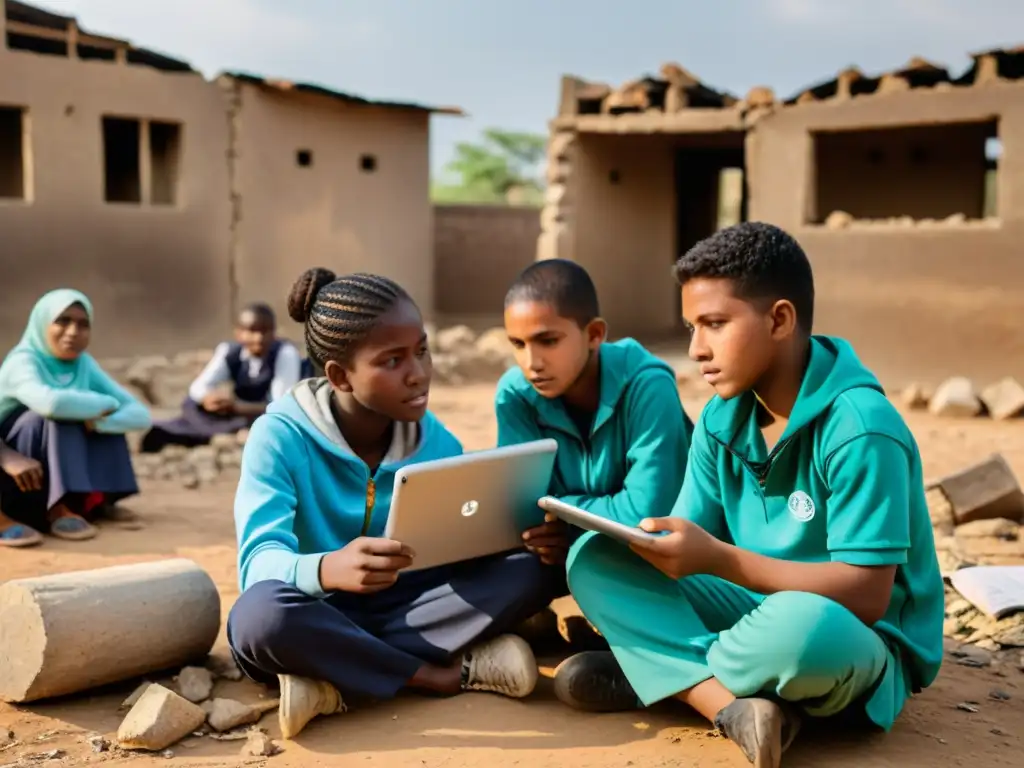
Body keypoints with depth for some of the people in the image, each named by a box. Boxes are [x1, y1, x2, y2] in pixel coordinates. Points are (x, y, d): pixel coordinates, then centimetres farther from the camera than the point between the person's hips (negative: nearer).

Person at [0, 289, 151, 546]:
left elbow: (141, 415, -9)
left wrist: (98, 419, -29)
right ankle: (57, 510, -27)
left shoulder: (84, 364, 0)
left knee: (105, 420, -8)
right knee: (59, 416, -27)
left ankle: (94, 499, -6)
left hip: (48, 478, 6)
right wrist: (107, 404, -25)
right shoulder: (22, 362, -19)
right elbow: (50, 402, -42)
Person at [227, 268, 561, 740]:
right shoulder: (280, 436, -15)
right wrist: (327, 569, -50)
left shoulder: (435, 440, -1)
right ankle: (451, 672, -23)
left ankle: (338, 679, -25)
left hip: (402, 609, 4)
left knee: (529, 569, -19)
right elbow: (260, 562, -27)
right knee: (261, 613, -39)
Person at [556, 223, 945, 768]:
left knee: (799, 625, -42)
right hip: (765, 610, 7)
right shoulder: (721, 420, -1)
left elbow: (866, 596, -26)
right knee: (596, 560, -9)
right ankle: (736, 707, -25)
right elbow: (696, 551, -1)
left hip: (861, 646, -6)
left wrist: (719, 559, -31)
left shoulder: (859, 428, -23)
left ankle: (655, 671, -12)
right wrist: (662, 545, -24)